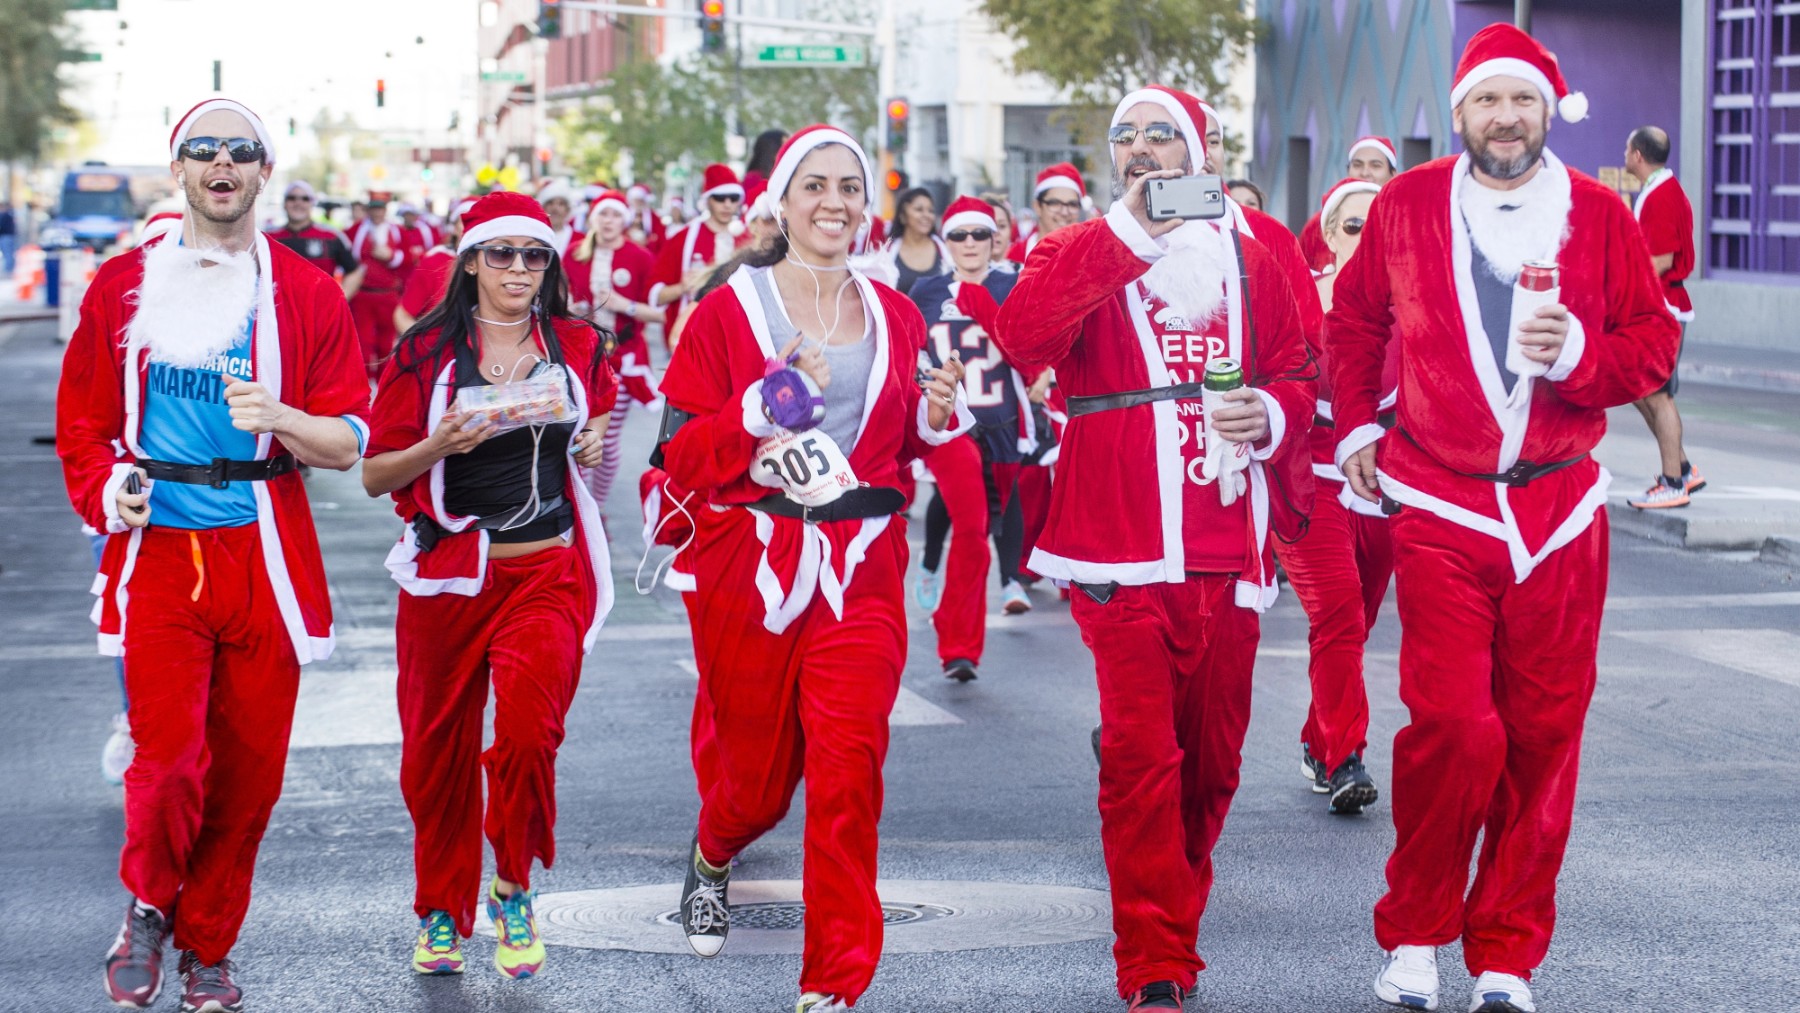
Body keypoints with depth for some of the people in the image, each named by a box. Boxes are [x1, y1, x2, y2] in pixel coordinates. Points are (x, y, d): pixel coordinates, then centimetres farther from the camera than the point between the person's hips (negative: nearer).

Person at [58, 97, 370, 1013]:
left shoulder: (307, 293, 6)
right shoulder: (123, 286, 9)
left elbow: (351, 441, 3)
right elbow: (82, 424, 13)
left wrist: (281, 417, -16)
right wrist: (108, 490, -6)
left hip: (264, 557, 1)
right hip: (156, 554, -1)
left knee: (248, 767, 2)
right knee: (169, 756, -14)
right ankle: (147, 905, 15)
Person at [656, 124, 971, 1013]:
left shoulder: (895, 317, 9)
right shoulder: (729, 311, -1)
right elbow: (682, 459, -6)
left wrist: (936, 416, -1)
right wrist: (763, 404, -20)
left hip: (861, 572, 2)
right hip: (750, 565, -2)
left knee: (849, 765, -13)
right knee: (760, 771, 10)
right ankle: (711, 856, 48)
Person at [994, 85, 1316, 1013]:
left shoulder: (1248, 263, 13)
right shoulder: (1078, 254, 5)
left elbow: (1295, 372, 17)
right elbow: (1022, 339, -15)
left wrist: (1272, 414, -7)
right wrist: (1126, 237, -17)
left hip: (1225, 548, 3)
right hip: (1120, 554, -3)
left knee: (1212, 757, 10)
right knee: (1141, 756, -9)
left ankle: (1174, 907, 31)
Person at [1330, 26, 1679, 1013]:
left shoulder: (1599, 215, 3)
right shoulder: (1406, 205, 3)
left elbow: (1653, 343, 4)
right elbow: (1354, 321, 17)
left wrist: (1579, 354, -15)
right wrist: (1357, 425, 10)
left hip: (1559, 510, 2)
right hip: (1439, 506, -1)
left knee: (1541, 736, 3)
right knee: (1452, 724, -13)